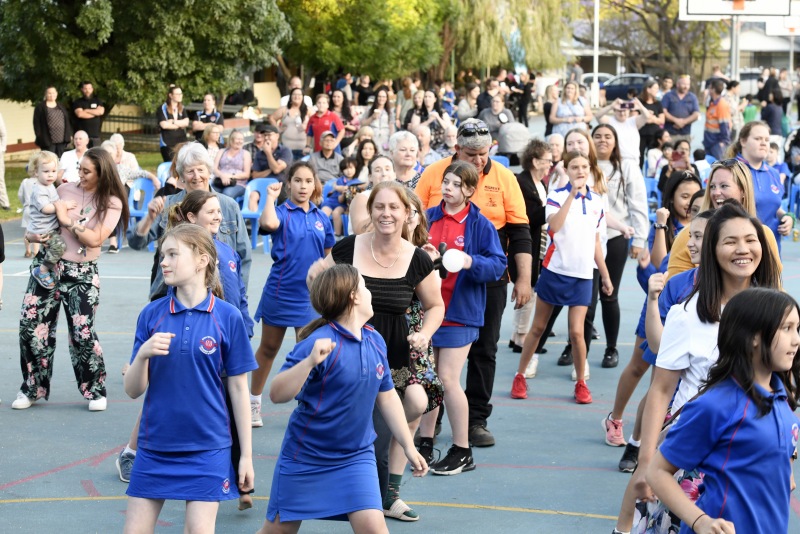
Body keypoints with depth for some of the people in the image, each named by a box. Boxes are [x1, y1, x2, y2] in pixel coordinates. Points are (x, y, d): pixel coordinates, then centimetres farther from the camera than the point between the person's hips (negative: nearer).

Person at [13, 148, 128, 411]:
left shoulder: (111, 202, -4)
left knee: (82, 333, -7)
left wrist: (67, 220, -14)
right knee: (32, 326, 0)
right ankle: (32, 389, 15)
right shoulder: (65, 190, 5)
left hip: (81, 274, -3)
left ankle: (95, 391, 12)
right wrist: (33, 234, -4)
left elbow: (95, 239, -14)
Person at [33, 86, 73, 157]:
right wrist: (39, 137, -11)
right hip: (48, 141, -5)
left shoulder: (61, 106, 16)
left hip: (62, 140, 5)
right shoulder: (40, 107, 0)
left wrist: (69, 134, 9)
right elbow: (37, 123, -5)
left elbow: (67, 121, 16)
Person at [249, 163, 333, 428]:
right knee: (268, 348, 13)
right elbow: (268, 222, -32)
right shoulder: (282, 212, -7)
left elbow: (329, 257, 13)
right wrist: (271, 196, -18)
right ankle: (254, 401, 29)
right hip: (279, 291, -2)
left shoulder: (322, 218, 5)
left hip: (310, 296, 2)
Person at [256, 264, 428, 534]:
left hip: (356, 456, 4)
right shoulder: (319, 343, -21)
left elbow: (386, 396, 12)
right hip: (305, 457, -4)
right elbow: (277, 394, -27)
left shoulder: (376, 341, -1)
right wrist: (310, 362, -42)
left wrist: (408, 446, 12)